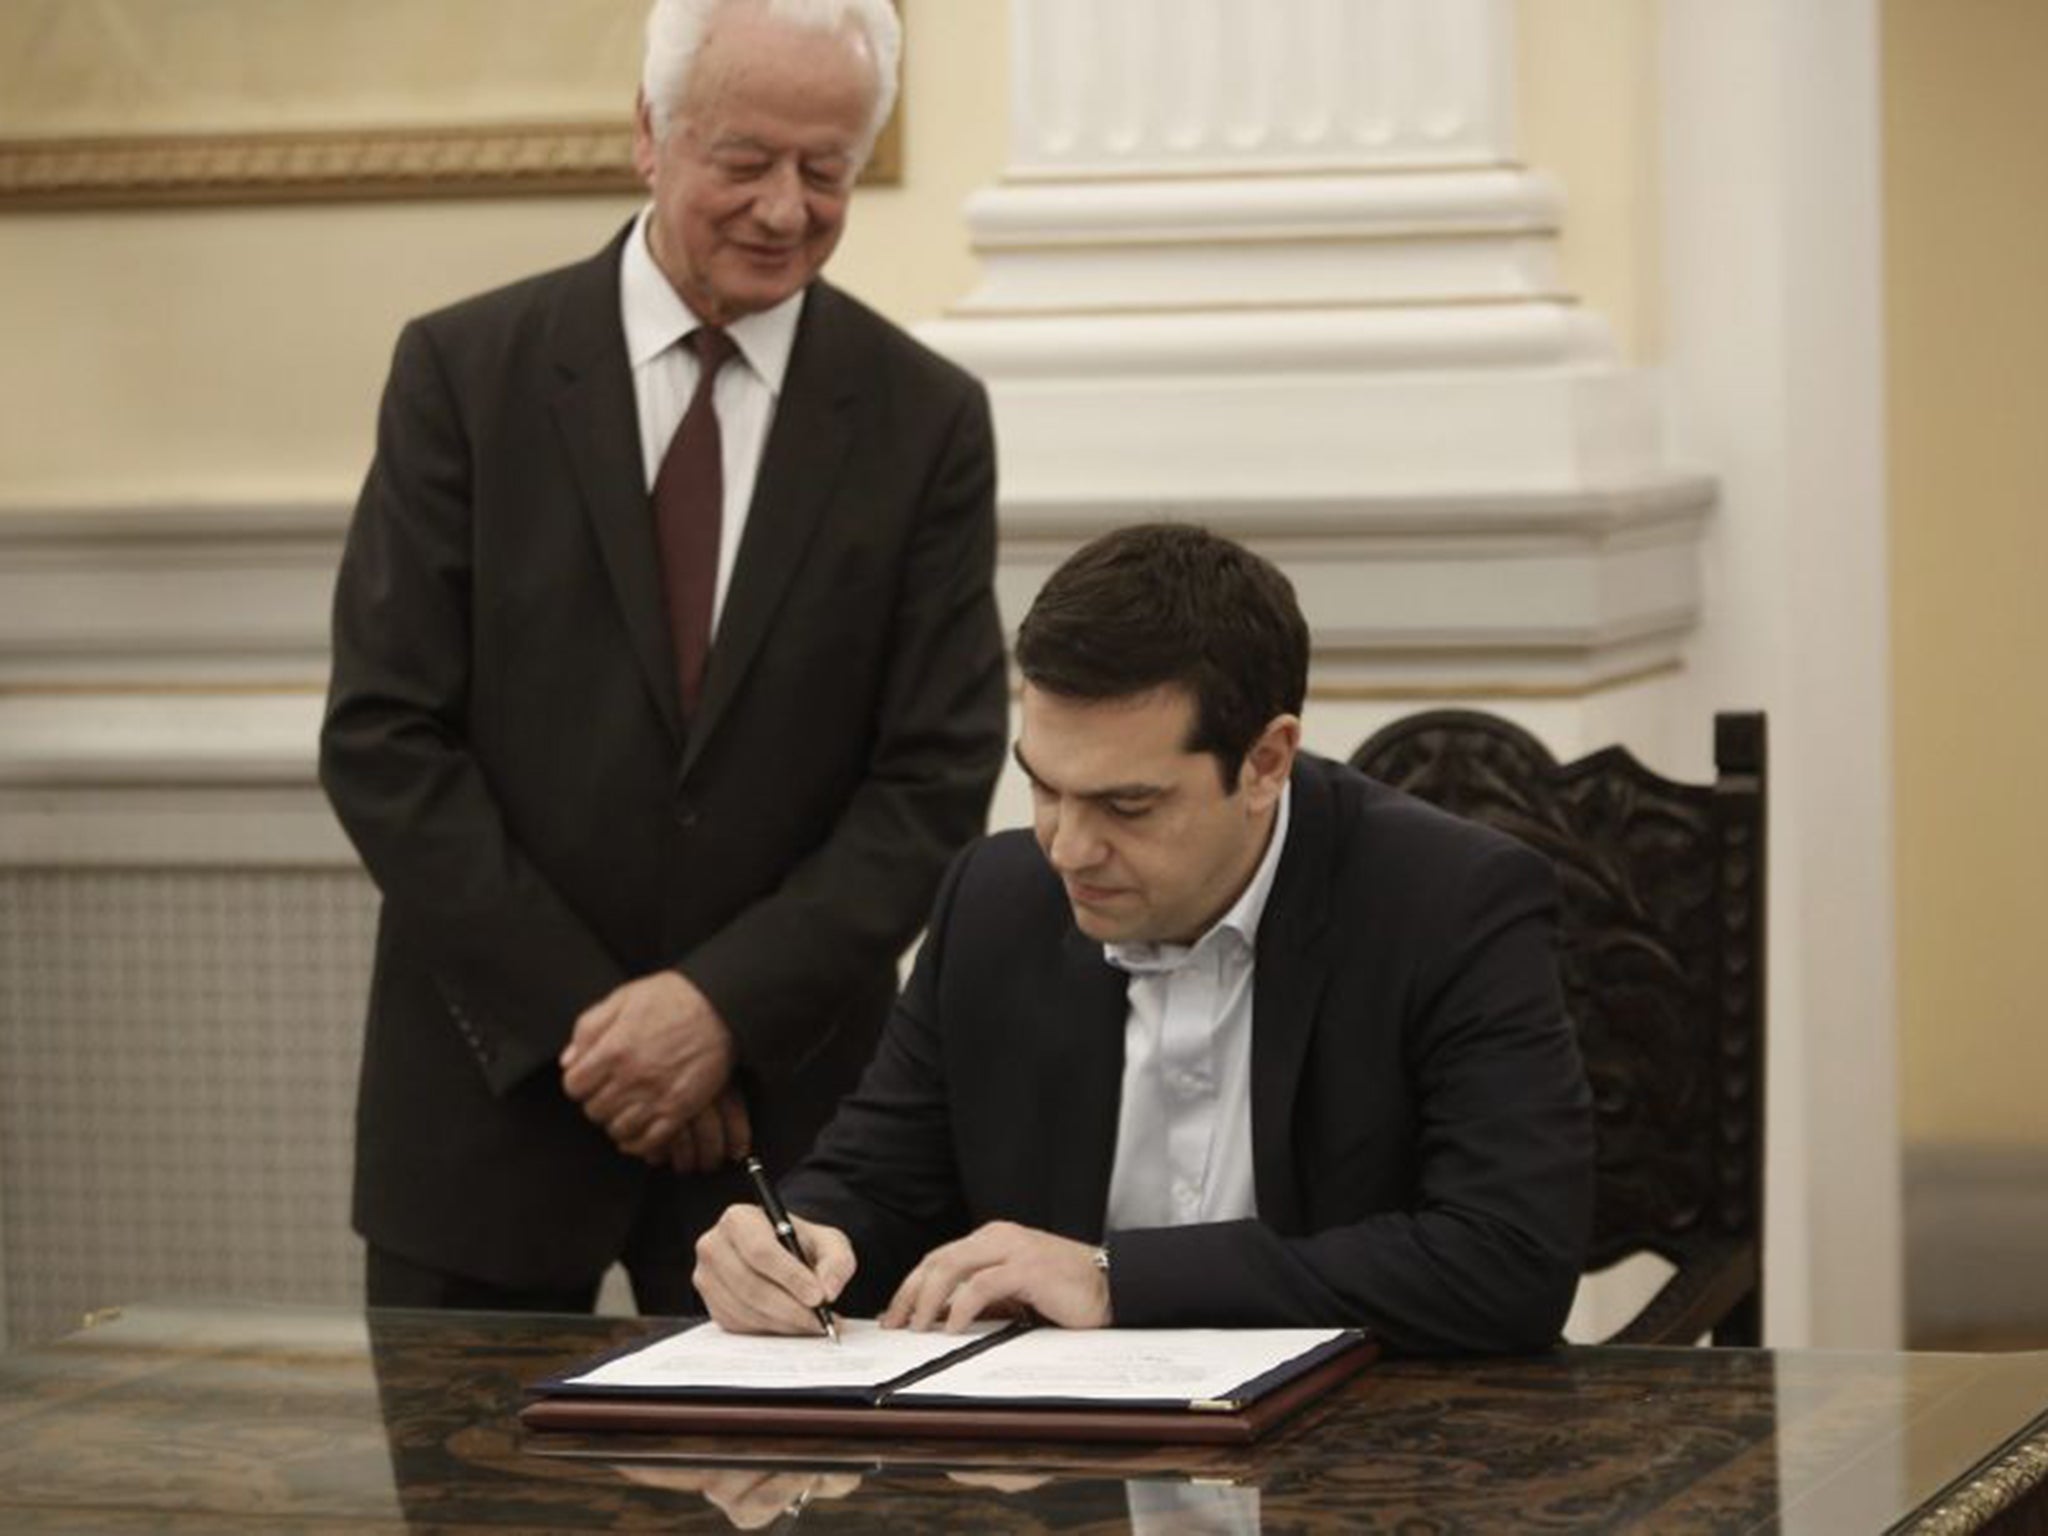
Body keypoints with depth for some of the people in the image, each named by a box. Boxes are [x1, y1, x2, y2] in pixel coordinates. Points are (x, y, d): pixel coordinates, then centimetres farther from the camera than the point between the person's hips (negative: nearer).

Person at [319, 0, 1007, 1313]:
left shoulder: (926, 419, 1)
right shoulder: (466, 371, -2)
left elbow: (939, 773, -2)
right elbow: (382, 739, -5)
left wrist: (724, 1002, -13)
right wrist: (579, 1012, -11)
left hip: (780, 1099, 0)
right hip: (492, 1094, 0)